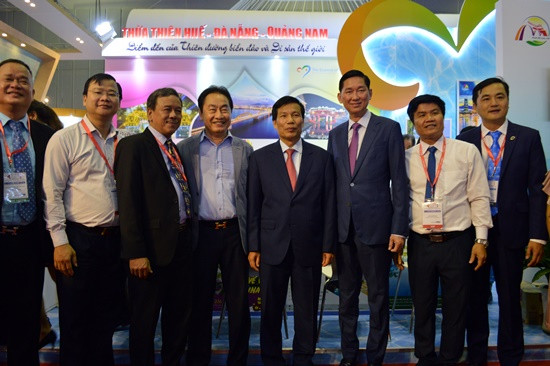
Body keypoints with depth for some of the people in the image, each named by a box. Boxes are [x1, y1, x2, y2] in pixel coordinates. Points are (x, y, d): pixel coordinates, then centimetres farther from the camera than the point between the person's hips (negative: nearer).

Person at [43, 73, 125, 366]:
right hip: (79, 240, -4)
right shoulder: (64, 139, -3)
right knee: (75, 320, 7)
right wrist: (60, 242, -11)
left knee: (107, 318, 15)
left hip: (116, 239, 4)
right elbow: (52, 195, -6)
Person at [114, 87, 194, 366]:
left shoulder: (177, 150, 15)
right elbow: (128, 202, -14)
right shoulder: (133, 145, -7)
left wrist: (190, 235, 7)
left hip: (182, 243, 7)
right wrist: (136, 253, -18)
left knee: (180, 314, 17)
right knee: (145, 320, 8)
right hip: (153, 246, -7)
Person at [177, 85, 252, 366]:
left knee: (239, 303, 8)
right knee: (200, 302, 11)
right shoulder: (185, 148, 4)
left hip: (235, 233, 1)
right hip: (200, 233, -1)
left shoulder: (245, 149, 8)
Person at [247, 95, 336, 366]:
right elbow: (253, 206, 2)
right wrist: (253, 246, -2)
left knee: (307, 310, 11)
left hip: (309, 247, 0)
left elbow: (328, 204, 3)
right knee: (270, 310, 11)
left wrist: (328, 245, 0)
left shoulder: (321, 157, 5)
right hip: (272, 246, 0)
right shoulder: (260, 158, 4)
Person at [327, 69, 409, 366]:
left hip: (375, 227, -4)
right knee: (346, 297, 14)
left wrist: (399, 229, -11)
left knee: (378, 297, 8)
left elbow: (399, 182, -5)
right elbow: (332, 183, 11)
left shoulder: (389, 129, -1)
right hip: (342, 229, 4)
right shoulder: (335, 135, 11)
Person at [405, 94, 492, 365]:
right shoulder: (406, 158, 4)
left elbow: (479, 198, -1)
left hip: (458, 242, -1)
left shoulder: (467, 152, 1)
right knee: (422, 307, 13)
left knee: (455, 308, 10)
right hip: (420, 244, 1)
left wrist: (481, 240, -5)